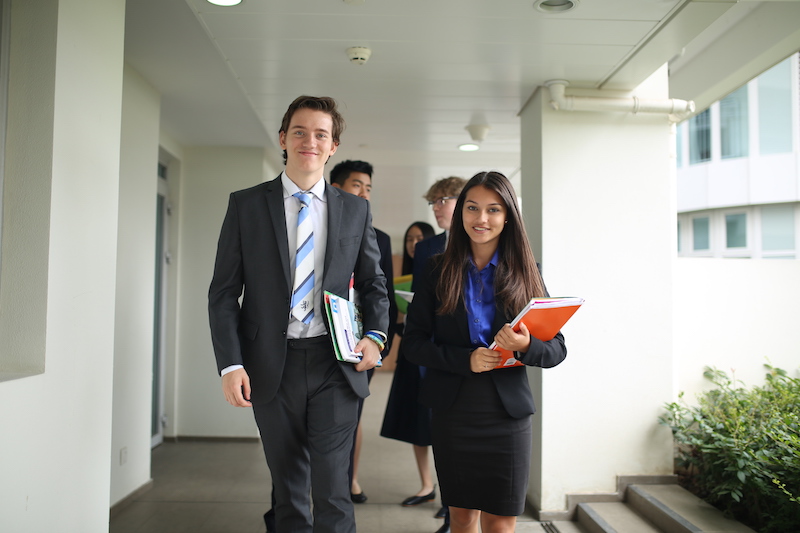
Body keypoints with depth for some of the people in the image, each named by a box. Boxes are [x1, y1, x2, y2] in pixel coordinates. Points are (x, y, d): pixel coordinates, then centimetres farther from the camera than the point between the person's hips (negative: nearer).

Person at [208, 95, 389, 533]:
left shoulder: (356, 209, 7)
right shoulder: (246, 204, 3)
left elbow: (373, 283, 14)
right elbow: (224, 292, 1)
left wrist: (375, 335, -5)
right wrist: (230, 364, -9)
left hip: (335, 364, 0)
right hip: (271, 365, 1)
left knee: (332, 487, -3)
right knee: (288, 489, 14)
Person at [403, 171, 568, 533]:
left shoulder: (525, 272, 1)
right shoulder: (438, 271, 1)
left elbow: (557, 349, 0)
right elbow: (413, 342, -2)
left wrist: (526, 346, -22)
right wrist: (465, 359, -18)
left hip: (507, 412, 0)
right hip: (451, 411, 1)